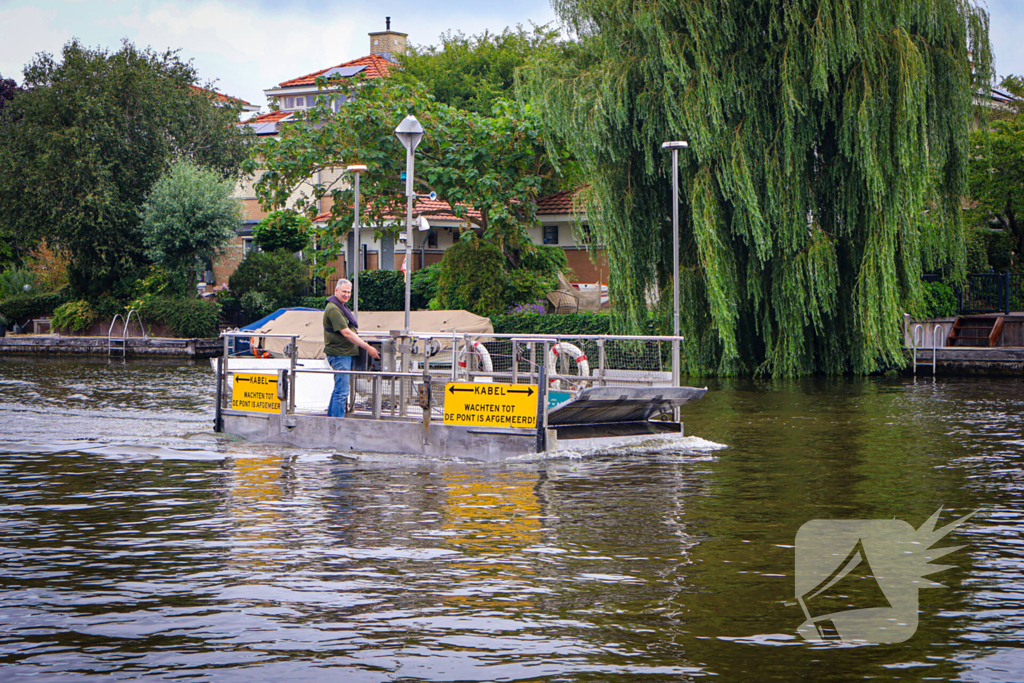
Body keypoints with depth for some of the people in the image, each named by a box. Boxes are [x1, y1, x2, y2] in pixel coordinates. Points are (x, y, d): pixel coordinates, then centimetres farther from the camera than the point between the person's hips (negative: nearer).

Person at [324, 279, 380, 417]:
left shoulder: (341, 306, 16)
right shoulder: (333, 309, -17)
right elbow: (346, 333, -21)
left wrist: (353, 332, 14)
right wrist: (368, 348, -20)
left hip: (346, 353, 10)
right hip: (339, 354, -10)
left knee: (339, 389, 16)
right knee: (342, 391, -9)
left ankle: (331, 417, 24)